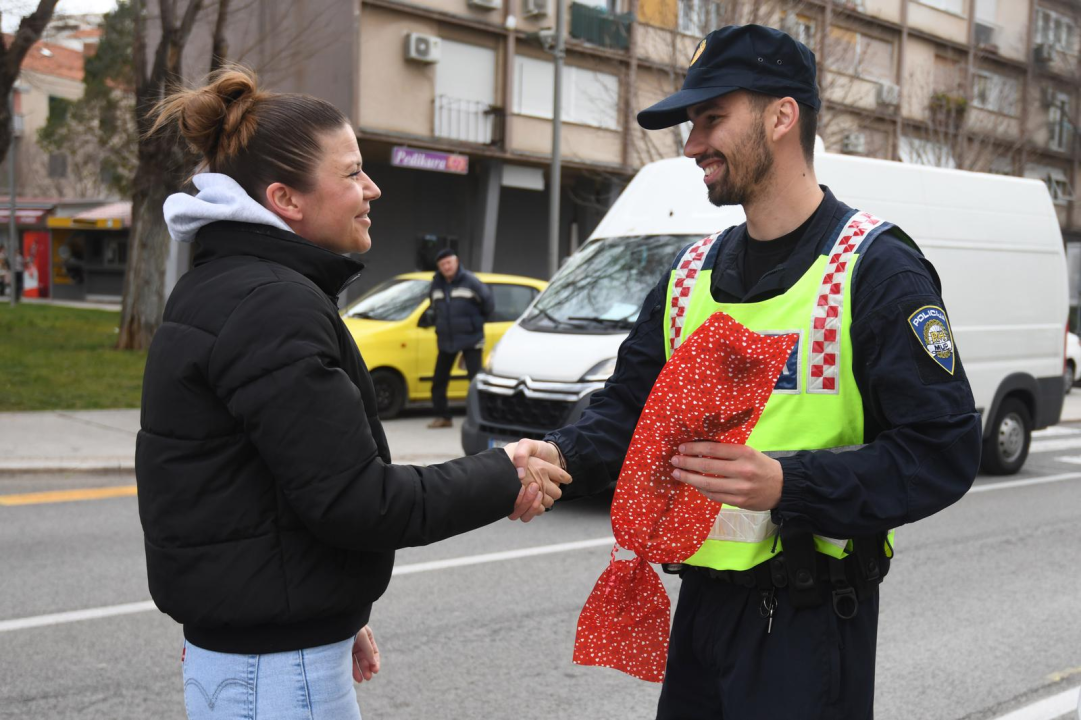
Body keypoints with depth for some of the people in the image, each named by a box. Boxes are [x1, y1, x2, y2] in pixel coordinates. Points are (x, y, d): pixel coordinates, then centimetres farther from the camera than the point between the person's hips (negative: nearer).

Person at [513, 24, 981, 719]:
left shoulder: (874, 268, -11)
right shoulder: (692, 274, 9)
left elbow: (944, 450, -16)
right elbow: (629, 404, 10)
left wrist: (789, 484, -27)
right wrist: (564, 453, -11)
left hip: (811, 620, -6)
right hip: (704, 601, 6)